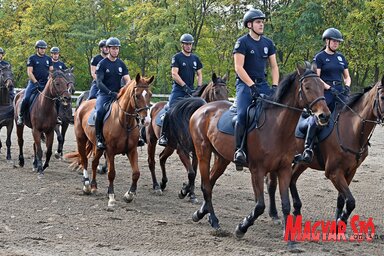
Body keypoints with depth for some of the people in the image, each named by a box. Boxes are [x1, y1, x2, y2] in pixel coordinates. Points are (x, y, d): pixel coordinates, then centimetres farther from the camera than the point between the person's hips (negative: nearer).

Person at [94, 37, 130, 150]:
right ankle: (99, 138, -20)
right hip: (104, 94, -5)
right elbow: (99, 82, -11)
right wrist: (110, 92, -24)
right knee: (100, 111, -33)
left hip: (118, 94, 5)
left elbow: (127, 80, 6)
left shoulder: (121, 64, 11)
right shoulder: (102, 64, -3)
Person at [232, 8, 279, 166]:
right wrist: (252, 86, -20)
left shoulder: (268, 43, 12)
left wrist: (274, 86, -3)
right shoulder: (242, 42, -6)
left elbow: (274, 67, 12)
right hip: (245, 84, -6)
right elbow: (239, 68, -13)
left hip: (262, 84, 6)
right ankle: (239, 149, -23)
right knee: (243, 115, -26)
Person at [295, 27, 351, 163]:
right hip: (325, 92, -6)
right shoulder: (319, 57, 3)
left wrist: (347, 87, 2)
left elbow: (347, 77, 23)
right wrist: (329, 88, -16)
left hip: (340, 92, 6)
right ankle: (307, 150, -27)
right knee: (316, 119, -23)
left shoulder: (341, 57, 20)